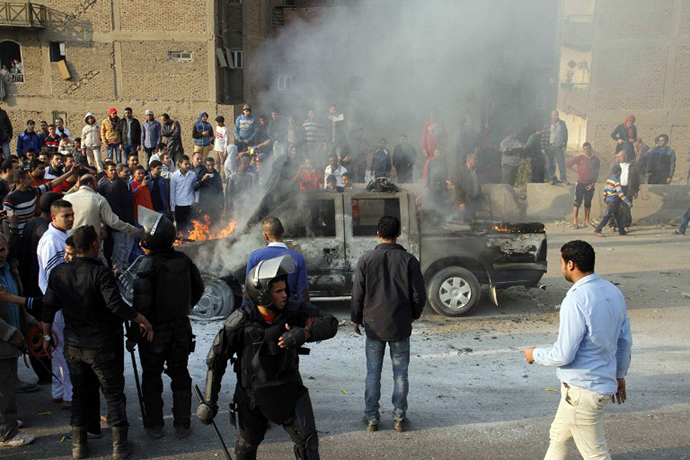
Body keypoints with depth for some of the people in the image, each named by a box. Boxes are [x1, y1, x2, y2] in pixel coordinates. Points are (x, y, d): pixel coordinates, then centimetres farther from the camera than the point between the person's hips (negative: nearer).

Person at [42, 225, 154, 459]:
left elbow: (48, 308, 5)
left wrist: (47, 336, 18)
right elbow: (116, 305, -28)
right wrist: (142, 320, -16)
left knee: (80, 393, 19)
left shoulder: (58, 272, -2)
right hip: (103, 346, -5)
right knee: (114, 393, 8)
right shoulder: (100, 273, -20)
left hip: (73, 345, 5)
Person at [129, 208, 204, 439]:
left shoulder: (148, 266, -20)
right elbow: (198, 288, 7)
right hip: (181, 328, 4)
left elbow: (142, 305, -21)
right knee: (180, 376, 15)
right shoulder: (183, 260, -5)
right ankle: (182, 425, 23)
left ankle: (154, 425, 25)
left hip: (154, 332, -4)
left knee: (152, 378, 14)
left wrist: (133, 336, -10)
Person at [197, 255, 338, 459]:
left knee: (308, 441, -4)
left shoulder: (294, 311, -15)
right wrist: (209, 401, -7)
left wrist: (304, 333, -43)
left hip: (289, 390, 1)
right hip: (253, 394, -1)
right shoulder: (240, 322, -19)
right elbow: (216, 360, -10)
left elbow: (330, 324, -24)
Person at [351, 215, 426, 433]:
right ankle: (399, 418, 18)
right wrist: (413, 315, 14)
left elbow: (358, 294, -3)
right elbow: (419, 295, -4)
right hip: (400, 326, 0)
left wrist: (357, 319, 11)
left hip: (374, 325, 0)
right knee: (400, 373, 11)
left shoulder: (366, 260, -7)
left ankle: (371, 419, 17)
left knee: (373, 373, 10)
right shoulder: (409, 260, -7)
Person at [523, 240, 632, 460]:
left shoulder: (576, 301, -25)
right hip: (603, 382, 9)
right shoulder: (613, 292, 2)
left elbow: (564, 355, -22)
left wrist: (535, 354, -3)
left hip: (582, 390, -9)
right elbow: (625, 340, 11)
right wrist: (619, 375, 24)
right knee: (558, 436, 25)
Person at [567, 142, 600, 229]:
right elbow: (569, 164, 5)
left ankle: (587, 221, 17)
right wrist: (576, 171, 1)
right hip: (580, 183, -2)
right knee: (577, 202, -2)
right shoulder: (579, 158, -3)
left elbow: (597, 172, 6)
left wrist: (593, 183, -2)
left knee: (588, 203, 10)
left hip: (590, 185, 2)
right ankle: (575, 221, 0)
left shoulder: (595, 159, 3)